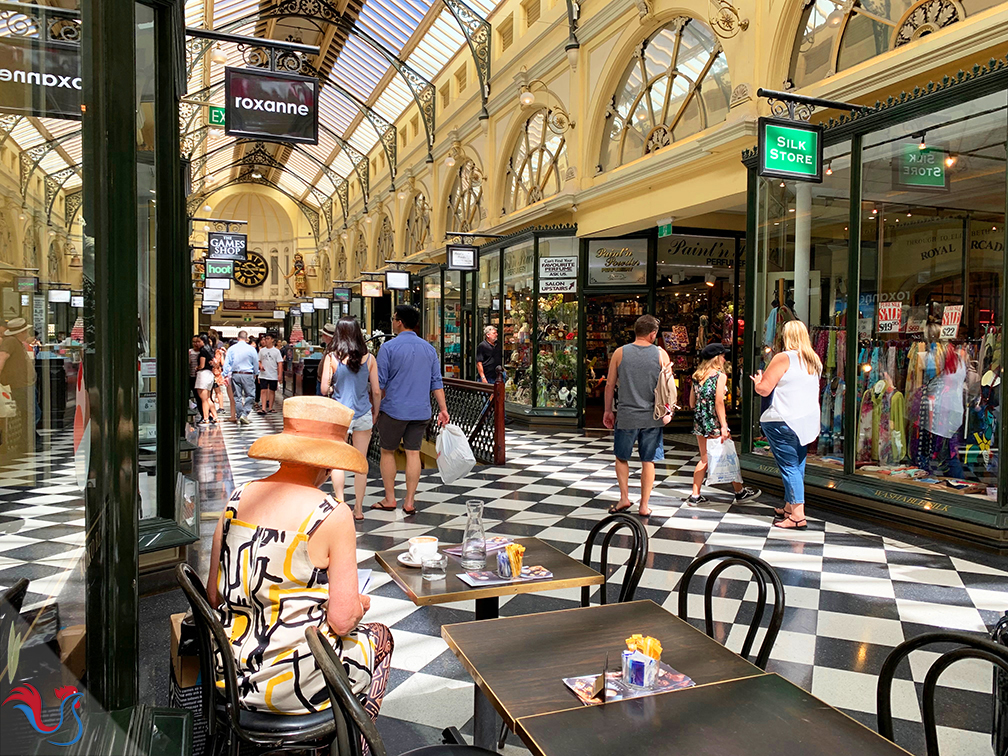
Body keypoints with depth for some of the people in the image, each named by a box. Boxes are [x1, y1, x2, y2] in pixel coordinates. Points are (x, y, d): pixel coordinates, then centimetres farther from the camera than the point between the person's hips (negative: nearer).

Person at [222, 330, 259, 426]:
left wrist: (226, 375, 7)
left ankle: (240, 415, 11)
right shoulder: (251, 349, -4)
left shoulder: (231, 349, 4)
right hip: (248, 375, -3)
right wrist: (255, 374, 20)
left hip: (235, 375, 3)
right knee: (249, 395, 4)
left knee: (237, 396, 10)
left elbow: (226, 363, 2)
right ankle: (244, 414, -8)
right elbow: (256, 363, 5)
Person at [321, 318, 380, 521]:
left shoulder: (331, 357, -6)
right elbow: (376, 391, 1)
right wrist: (375, 414, 15)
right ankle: (358, 508, 16)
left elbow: (324, 389, -7)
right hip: (363, 414, 2)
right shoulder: (369, 358, -1)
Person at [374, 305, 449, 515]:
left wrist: (374, 408, 3)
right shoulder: (429, 349, 7)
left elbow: (380, 384, -7)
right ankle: (409, 502, 8)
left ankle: (389, 499, 16)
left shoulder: (388, 347, -7)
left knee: (387, 452, 11)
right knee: (413, 453, 7)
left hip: (394, 410, -4)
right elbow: (436, 383, 6)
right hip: (421, 411, 4)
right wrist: (443, 409, 9)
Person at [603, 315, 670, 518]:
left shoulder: (620, 353, -2)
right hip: (652, 417, 1)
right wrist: (667, 411, 17)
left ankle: (624, 498, 14)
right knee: (648, 461, 9)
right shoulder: (660, 354, -2)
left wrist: (608, 410, 12)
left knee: (621, 458, 18)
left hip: (626, 416, 0)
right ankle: (644, 505, 13)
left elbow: (610, 384, 1)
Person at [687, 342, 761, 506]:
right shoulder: (720, 375, -8)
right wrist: (723, 426, -15)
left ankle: (695, 496, 9)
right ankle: (740, 492, 22)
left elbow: (692, 403, 10)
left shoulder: (697, 376, 10)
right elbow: (719, 402, -15)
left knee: (704, 459, 12)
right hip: (714, 421, -6)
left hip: (699, 420, 6)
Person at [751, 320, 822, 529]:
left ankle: (798, 516, -3)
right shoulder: (815, 360, 10)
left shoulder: (783, 358, -13)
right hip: (808, 422, 8)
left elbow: (764, 389, -13)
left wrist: (757, 381, 8)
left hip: (784, 422, -8)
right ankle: (789, 508, 28)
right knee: (798, 466, 15)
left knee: (789, 466, -3)